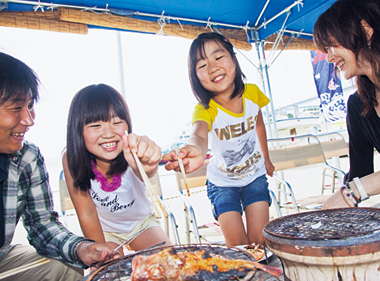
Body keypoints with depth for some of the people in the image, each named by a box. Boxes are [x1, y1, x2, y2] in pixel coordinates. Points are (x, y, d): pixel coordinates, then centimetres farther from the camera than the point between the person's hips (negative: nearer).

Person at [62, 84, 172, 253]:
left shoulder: (131, 153, -30)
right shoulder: (72, 160, -26)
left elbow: (146, 173, -55)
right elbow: (87, 215, -17)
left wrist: (147, 166, -78)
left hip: (142, 223, 0)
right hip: (105, 231, 0)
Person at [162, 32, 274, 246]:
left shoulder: (252, 93, -15)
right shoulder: (205, 109, -27)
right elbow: (199, 134, -51)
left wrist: (266, 158, 18)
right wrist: (196, 150, -76)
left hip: (255, 176, 3)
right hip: (223, 183, -2)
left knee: (259, 242, 1)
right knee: (237, 246, -1)